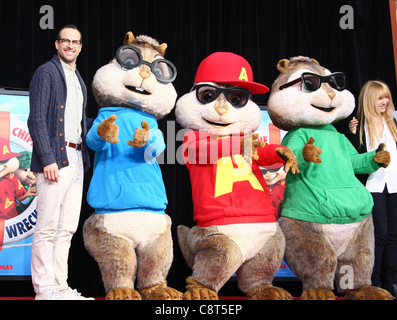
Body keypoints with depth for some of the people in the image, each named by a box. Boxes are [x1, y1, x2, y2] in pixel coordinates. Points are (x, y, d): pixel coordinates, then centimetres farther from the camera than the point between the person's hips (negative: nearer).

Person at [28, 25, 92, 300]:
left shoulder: (79, 80, 22)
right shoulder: (46, 73, -3)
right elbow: (37, 118, -11)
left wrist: (86, 158, 14)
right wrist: (47, 159, -17)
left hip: (76, 159, 8)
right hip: (55, 158, -8)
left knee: (67, 228, 8)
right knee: (47, 227, -6)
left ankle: (60, 286, 13)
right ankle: (44, 289, -2)